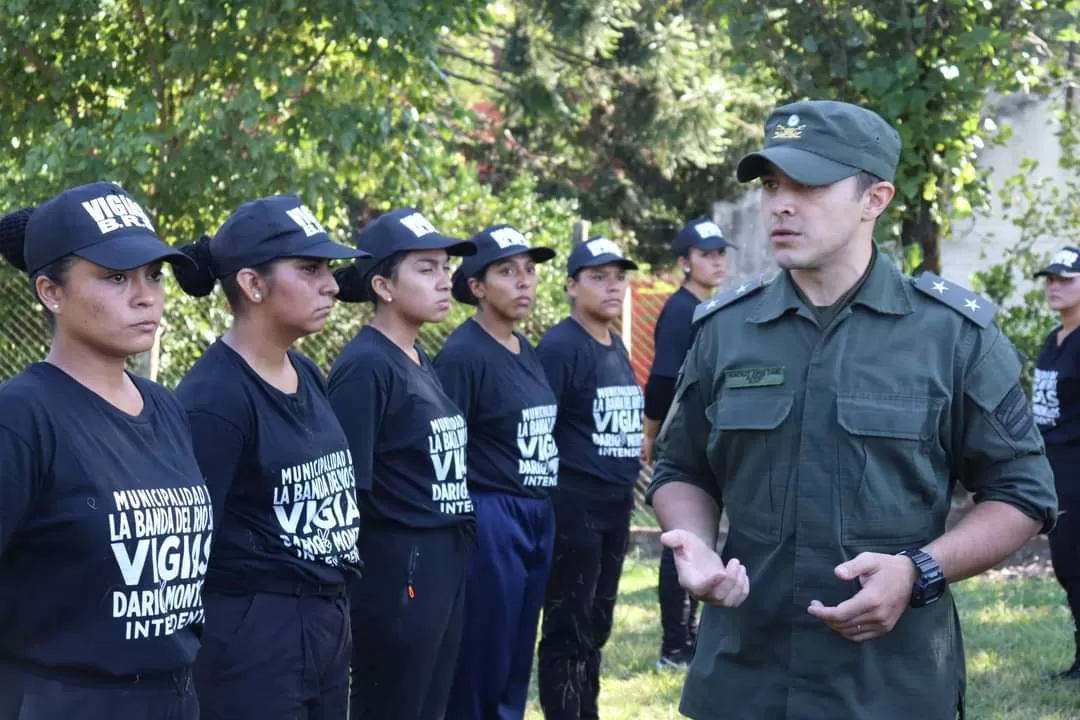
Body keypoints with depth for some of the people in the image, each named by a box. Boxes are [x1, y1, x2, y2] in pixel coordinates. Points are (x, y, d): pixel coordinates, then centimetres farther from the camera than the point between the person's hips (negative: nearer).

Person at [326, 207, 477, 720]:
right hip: (396, 567, -9)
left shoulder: (420, 361, 12)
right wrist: (373, 567, -16)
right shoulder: (365, 366, -15)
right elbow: (349, 486, -19)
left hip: (445, 563, 9)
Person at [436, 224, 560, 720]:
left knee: (517, 657, 13)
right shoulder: (462, 354, -13)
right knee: (481, 661, -1)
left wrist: (539, 509, 14)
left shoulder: (525, 350, 12)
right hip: (491, 520, -8)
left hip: (537, 517, 8)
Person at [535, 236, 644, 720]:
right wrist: (550, 502, -18)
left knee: (596, 626, 15)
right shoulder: (559, 347, -13)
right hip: (574, 506, -8)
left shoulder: (616, 347, 13)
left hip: (616, 506, 9)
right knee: (568, 630, -2)